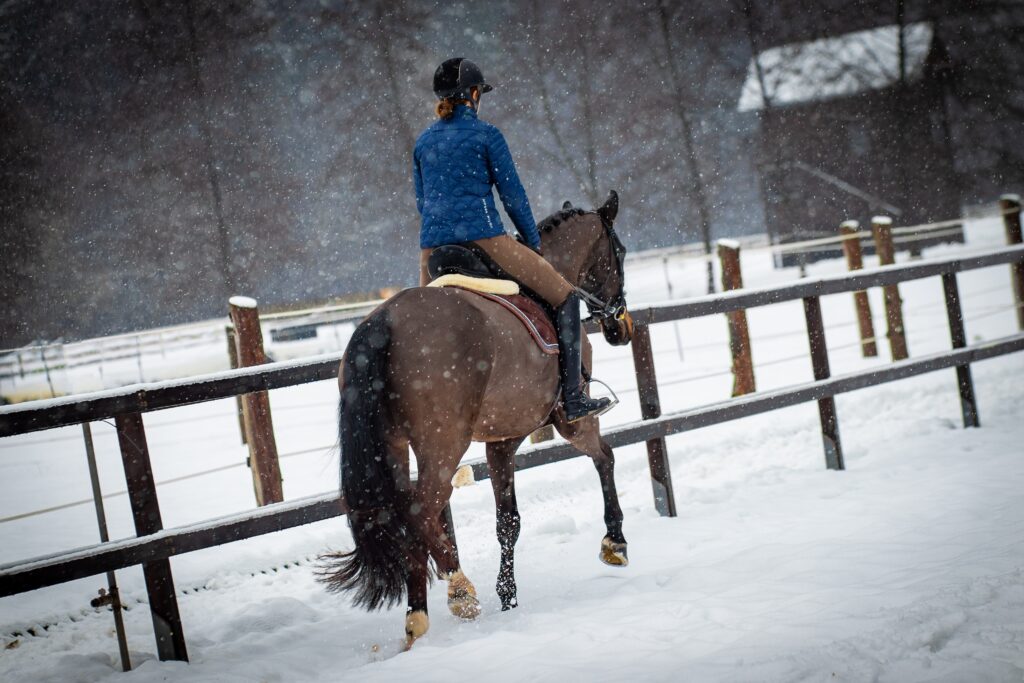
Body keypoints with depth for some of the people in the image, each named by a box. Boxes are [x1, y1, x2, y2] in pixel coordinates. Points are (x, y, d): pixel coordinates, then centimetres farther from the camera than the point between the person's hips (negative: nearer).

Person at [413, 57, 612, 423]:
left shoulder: (423, 142, 14)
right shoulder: (486, 135, -2)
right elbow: (513, 195, -1)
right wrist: (533, 242, 10)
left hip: (432, 246, 6)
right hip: (482, 238, -6)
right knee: (565, 296, 5)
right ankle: (574, 398, 0)